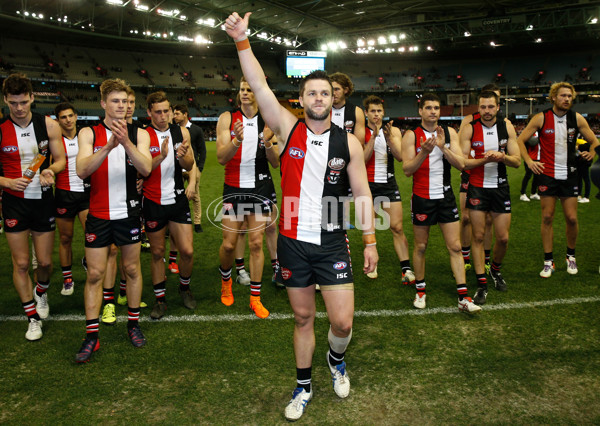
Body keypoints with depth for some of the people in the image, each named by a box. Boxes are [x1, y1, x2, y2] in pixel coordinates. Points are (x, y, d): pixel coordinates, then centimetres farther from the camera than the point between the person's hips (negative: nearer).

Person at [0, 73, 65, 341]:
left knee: (45, 262, 8)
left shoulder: (49, 125, -4)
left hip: (43, 200, 1)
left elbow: (61, 160, 3)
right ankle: (33, 316, 19)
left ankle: (41, 293, 41)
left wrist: (51, 170, -18)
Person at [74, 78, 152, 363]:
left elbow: (146, 169, -15)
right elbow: (82, 170, -15)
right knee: (94, 273, 1)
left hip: (129, 212, 1)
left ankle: (133, 323, 25)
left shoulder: (138, 134, 1)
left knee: (132, 269, 9)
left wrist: (126, 142, -29)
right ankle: (91, 336, 8)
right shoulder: (89, 133, 0)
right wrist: (109, 146, -28)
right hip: (98, 214, 0)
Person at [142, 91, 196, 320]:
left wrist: (182, 156, -19)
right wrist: (161, 157, -30)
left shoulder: (181, 132, 4)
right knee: (157, 252, 8)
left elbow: (189, 166, 3)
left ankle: (184, 287, 27)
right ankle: (160, 298, 23)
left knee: (187, 251, 0)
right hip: (153, 202, -2)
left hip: (178, 200, 2)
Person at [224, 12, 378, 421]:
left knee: (342, 322, -3)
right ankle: (304, 387, 33)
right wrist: (242, 40, -21)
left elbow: (362, 194, 4)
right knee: (303, 318, 13)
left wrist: (370, 241, 2)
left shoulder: (349, 142, 0)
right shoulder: (289, 129, -1)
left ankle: (337, 358, 34)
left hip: (332, 244, 0)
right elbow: (260, 87, -12)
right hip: (293, 243, 1)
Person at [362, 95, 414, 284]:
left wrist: (389, 137, -23)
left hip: (389, 184, 1)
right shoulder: (361, 132, -1)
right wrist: (374, 136, -21)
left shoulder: (393, 131, 6)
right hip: (368, 185, -1)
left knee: (397, 228, -5)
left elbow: (400, 157, -8)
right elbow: (362, 160, -13)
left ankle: (406, 269, -3)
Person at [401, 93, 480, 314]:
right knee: (420, 246, 8)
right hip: (422, 198, -2)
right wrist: (425, 152, -27)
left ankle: (463, 298, 4)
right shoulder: (411, 135, -4)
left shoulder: (449, 133, 5)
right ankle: (420, 291, 24)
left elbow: (461, 164, -4)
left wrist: (443, 147, -18)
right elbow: (407, 169, -13)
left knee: (455, 247, 1)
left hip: (445, 196, 3)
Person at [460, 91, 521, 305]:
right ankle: (482, 283, 8)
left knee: (503, 237, 5)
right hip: (477, 188, -2)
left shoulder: (507, 127, 1)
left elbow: (517, 161, -1)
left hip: (500, 187, 2)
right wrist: (484, 160, -24)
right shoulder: (470, 129, -5)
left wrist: (502, 156, -21)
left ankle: (496, 270, 34)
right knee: (478, 236, -1)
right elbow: (462, 162, -9)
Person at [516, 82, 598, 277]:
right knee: (547, 217, 0)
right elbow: (520, 140, 1)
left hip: (569, 175, 2)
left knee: (571, 218, 1)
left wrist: (591, 153, -10)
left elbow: (594, 141, 12)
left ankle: (571, 256, 24)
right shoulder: (541, 118, -3)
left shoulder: (577, 118, 3)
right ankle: (548, 261, 10)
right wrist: (529, 161, -11)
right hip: (547, 174, -2)